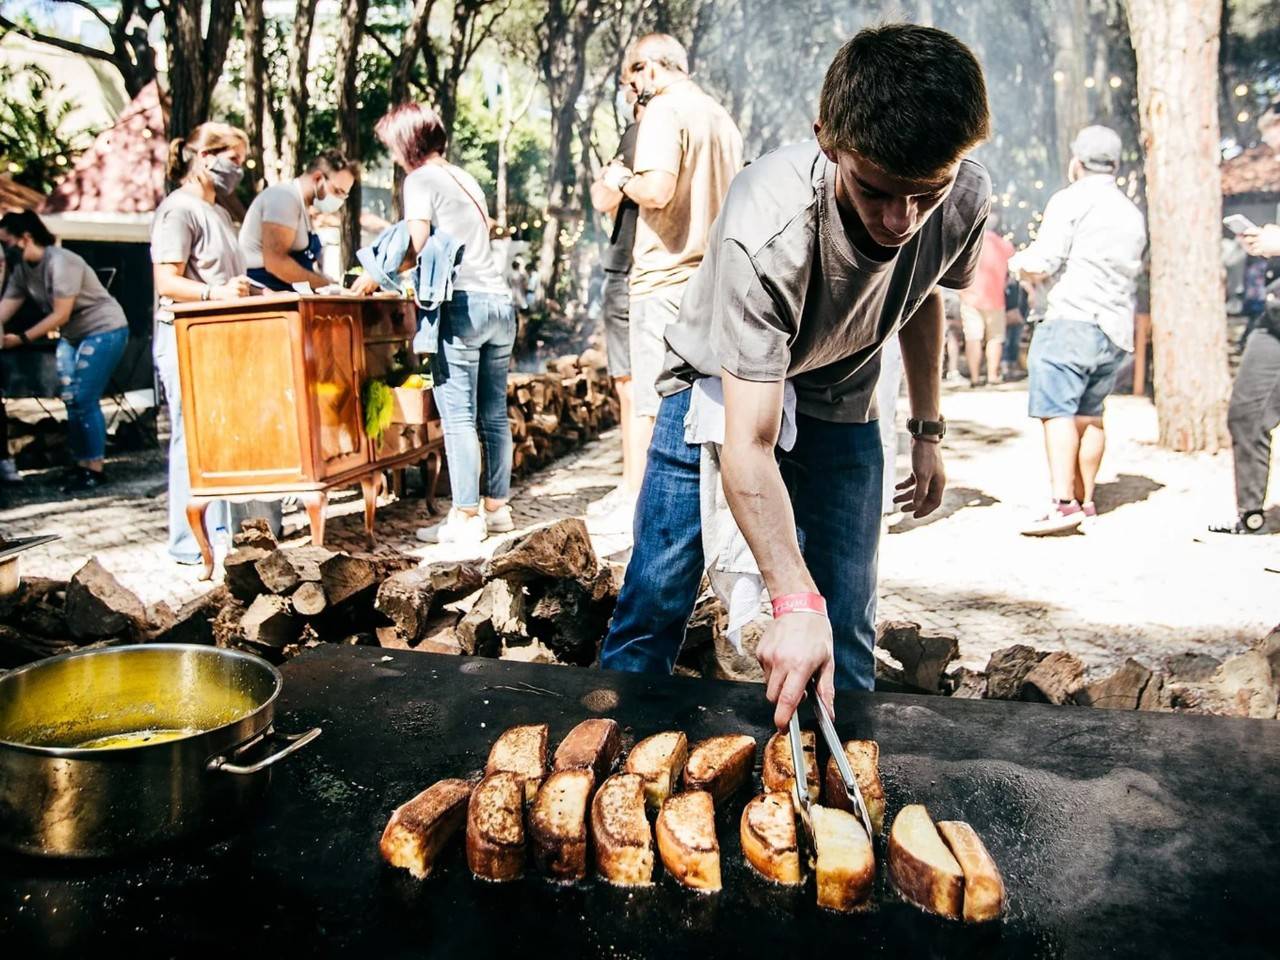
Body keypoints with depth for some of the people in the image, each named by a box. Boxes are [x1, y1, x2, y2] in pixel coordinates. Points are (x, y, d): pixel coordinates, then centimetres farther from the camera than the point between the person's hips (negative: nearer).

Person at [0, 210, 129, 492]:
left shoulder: (60, 262, -22)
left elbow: (61, 315, -23)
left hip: (105, 330, -8)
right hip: (73, 335, 9)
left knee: (84, 401, -12)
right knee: (70, 401, 5)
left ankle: (95, 469, -4)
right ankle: (81, 466, 13)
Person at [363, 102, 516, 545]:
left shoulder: (421, 180, 0)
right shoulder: (467, 179, 23)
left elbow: (416, 247, -9)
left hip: (460, 304, -8)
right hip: (500, 301, 8)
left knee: (458, 417, -6)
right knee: (494, 413, 10)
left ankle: (465, 517, -5)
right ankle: (497, 507, 16)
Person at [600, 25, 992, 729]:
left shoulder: (965, 200, -20)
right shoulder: (768, 230, -37)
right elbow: (748, 445, -38)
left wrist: (927, 430, 8)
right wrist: (795, 602, -46)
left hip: (839, 407, 4)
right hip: (722, 391, -3)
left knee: (845, 637, 2)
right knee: (654, 607, -4)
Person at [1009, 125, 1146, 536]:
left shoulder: (1070, 199, 1)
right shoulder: (1133, 214, 24)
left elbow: (1044, 262, -8)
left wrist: (1021, 262, 15)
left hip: (1074, 318, -8)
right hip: (1117, 329, 8)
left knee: (1057, 410, -13)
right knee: (1089, 414, 15)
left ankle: (1063, 503, -24)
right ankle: (1085, 501, 19)